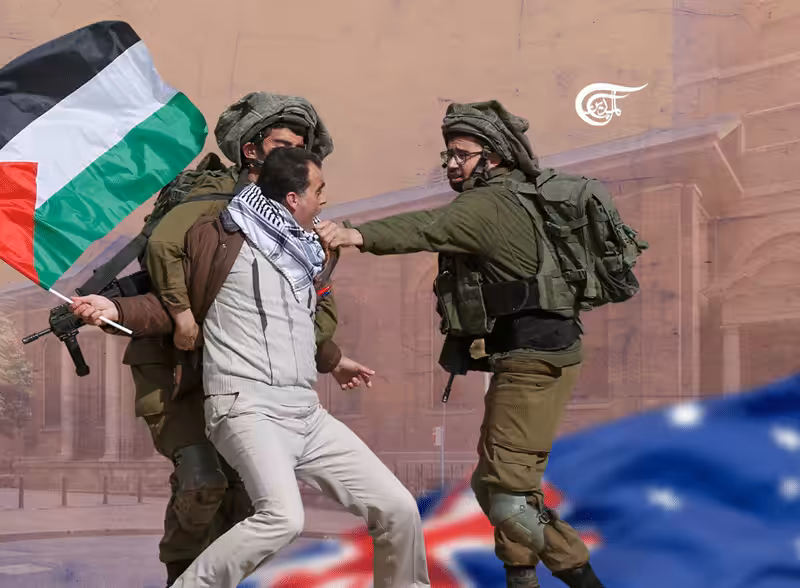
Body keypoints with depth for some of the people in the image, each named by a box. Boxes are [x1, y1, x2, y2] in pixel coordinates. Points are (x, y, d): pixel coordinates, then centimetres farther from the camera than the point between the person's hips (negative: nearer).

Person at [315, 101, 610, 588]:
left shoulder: (488, 205, -14)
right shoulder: (518, 199, 17)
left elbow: (428, 229, -32)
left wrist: (358, 234, -46)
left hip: (533, 360, -11)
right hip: (533, 354, 11)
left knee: (506, 490, -11)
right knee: (494, 484, 16)